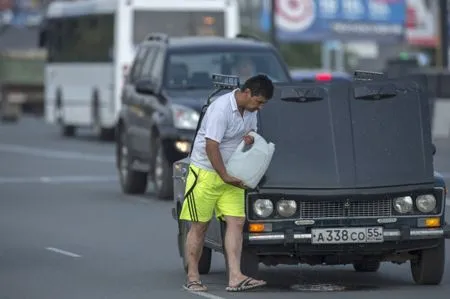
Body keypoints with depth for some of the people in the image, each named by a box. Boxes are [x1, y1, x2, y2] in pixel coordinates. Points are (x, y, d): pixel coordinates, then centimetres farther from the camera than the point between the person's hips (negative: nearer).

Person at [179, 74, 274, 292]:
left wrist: (249, 137, -5)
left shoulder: (250, 109, 3)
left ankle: (235, 277, -12)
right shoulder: (221, 109, -23)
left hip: (231, 174, 7)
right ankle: (192, 278, 7)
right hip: (205, 171, -7)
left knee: (237, 222, -6)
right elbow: (211, 146, -24)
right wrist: (225, 176, -21)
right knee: (199, 226, -1)